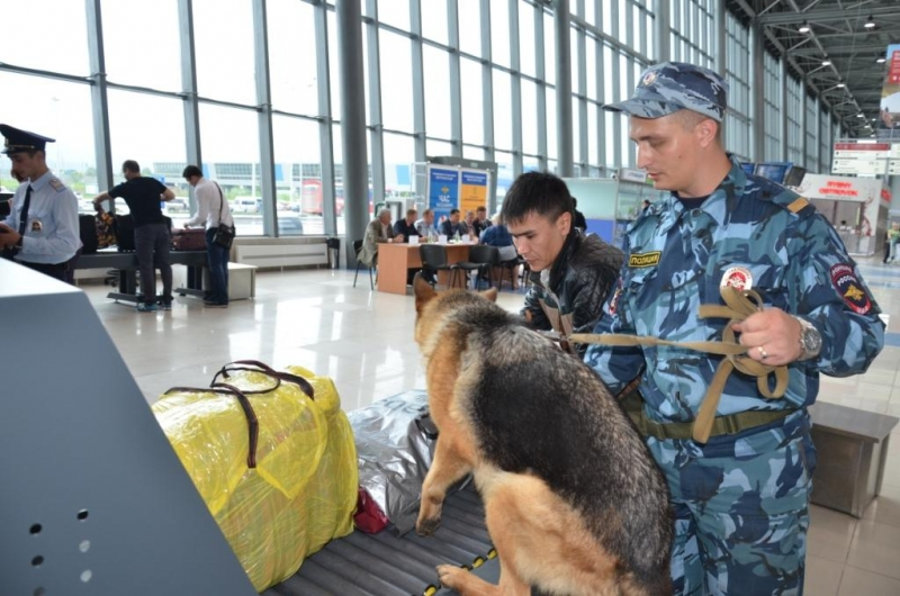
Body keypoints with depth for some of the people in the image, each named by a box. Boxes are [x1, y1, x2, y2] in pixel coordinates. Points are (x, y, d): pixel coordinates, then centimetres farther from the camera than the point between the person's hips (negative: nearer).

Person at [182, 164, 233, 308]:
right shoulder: (214, 184, 16)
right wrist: (203, 222, 26)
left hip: (216, 228, -9)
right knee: (222, 264, 12)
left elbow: (201, 215, -12)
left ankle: (220, 299, 1)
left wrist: (188, 222, 4)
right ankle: (217, 295, 18)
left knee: (215, 265, -2)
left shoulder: (200, 189, -10)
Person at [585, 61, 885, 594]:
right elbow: (618, 336, 9)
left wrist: (803, 337, -35)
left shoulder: (786, 218, -10)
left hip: (756, 469, -4)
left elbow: (863, 331, -13)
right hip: (658, 460, 5)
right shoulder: (646, 232, 5)